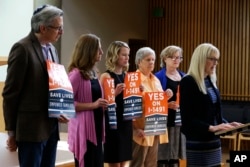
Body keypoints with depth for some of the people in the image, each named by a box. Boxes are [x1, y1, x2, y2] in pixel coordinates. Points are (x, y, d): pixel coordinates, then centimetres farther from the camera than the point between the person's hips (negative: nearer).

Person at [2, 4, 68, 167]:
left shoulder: (52, 49, 13)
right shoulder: (22, 48, -11)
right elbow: (10, 93, -10)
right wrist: (12, 131, -7)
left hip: (51, 127, 8)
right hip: (31, 128, -8)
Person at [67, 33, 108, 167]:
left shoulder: (93, 73, 14)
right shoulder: (76, 74, -12)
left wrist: (102, 104, 6)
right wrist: (92, 105, -22)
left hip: (96, 127, 9)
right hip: (83, 129, -9)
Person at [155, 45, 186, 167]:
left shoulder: (184, 77, 14)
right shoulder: (159, 77, -4)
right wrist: (168, 104, -22)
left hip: (180, 121, 6)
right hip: (164, 121, -5)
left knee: (175, 156, 9)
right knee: (162, 155, -4)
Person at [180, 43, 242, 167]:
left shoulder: (211, 81, 13)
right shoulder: (188, 82, -12)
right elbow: (187, 119, -17)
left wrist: (226, 124, 0)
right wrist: (211, 128, -24)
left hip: (213, 140, 8)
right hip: (197, 142, -8)